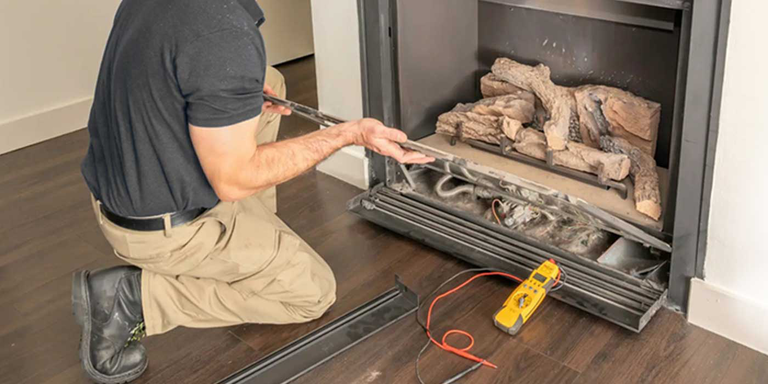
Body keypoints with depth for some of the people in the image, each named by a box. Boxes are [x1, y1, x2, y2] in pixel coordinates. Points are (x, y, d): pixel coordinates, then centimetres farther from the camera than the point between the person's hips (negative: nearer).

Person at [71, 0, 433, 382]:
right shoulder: (225, 34, -31)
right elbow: (231, 181, -24)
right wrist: (348, 134, -18)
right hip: (166, 229, -8)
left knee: (268, 81, 17)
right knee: (314, 292, 10)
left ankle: (257, 243, 22)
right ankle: (139, 296, -2)